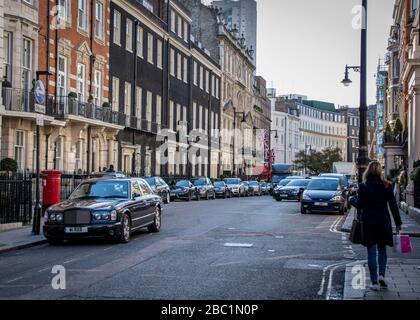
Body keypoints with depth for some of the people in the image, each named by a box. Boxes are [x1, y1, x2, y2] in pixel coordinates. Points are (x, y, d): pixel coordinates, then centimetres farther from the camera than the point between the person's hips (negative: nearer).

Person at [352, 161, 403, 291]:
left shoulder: (363, 186, -7)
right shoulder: (386, 186, -3)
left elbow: (360, 205, -7)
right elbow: (393, 205, -2)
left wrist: (352, 200, 14)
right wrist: (398, 223, 4)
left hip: (368, 222, -1)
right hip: (383, 221, 1)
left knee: (371, 252, 4)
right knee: (382, 249, 17)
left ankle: (374, 282, 4)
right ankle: (381, 275, 0)